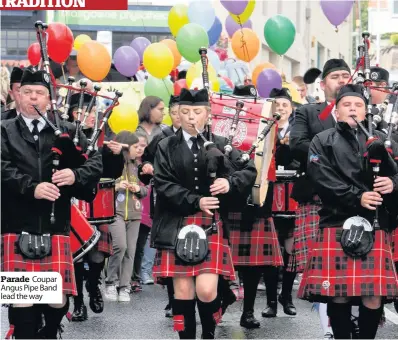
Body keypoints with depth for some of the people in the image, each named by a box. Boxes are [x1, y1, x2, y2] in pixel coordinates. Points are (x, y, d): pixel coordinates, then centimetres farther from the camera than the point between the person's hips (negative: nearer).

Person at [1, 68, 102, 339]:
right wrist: (31, 187, -22)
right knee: (22, 300, -4)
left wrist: (75, 175, -17)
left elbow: (96, 164, 4)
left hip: (56, 227, 1)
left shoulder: (67, 131, 12)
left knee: (59, 300, 3)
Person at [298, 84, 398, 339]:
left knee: (374, 296, -5)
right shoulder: (322, 142, 8)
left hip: (374, 225, 2)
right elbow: (322, 179, -6)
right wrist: (357, 197, -17)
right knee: (338, 293, -2)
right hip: (336, 223, -2)